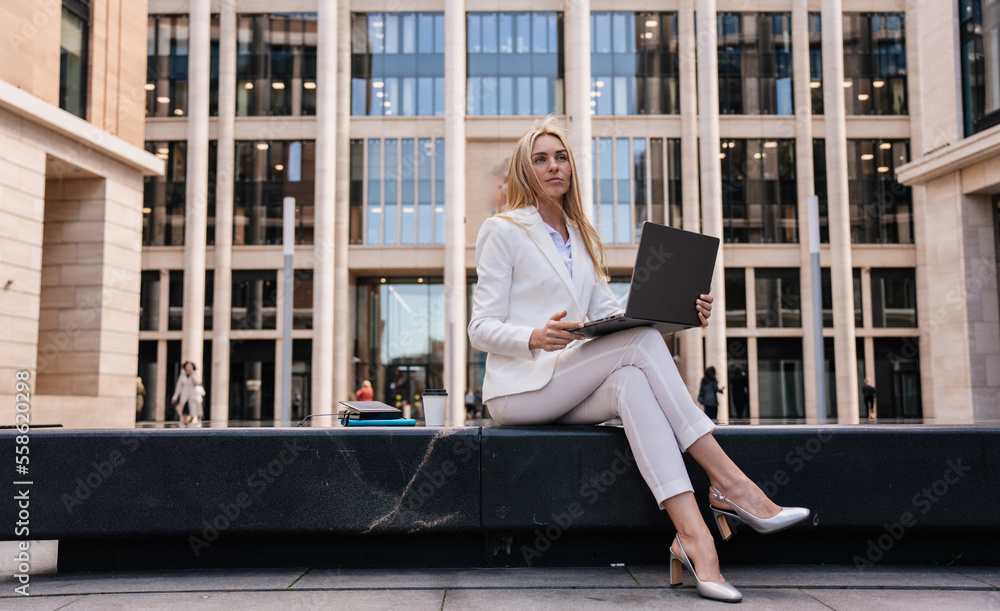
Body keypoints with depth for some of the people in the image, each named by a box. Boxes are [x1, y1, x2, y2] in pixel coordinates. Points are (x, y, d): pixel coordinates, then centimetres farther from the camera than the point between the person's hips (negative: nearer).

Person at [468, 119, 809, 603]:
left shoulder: (584, 239, 22)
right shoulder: (502, 230, 2)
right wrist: (535, 338, -26)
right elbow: (481, 329, -4)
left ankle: (692, 535, -42)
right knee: (640, 342, -27)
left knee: (630, 382, -32)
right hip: (520, 387, -5)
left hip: (570, 397, 5)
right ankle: (729, 483, -29)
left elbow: (609, 315, 16)